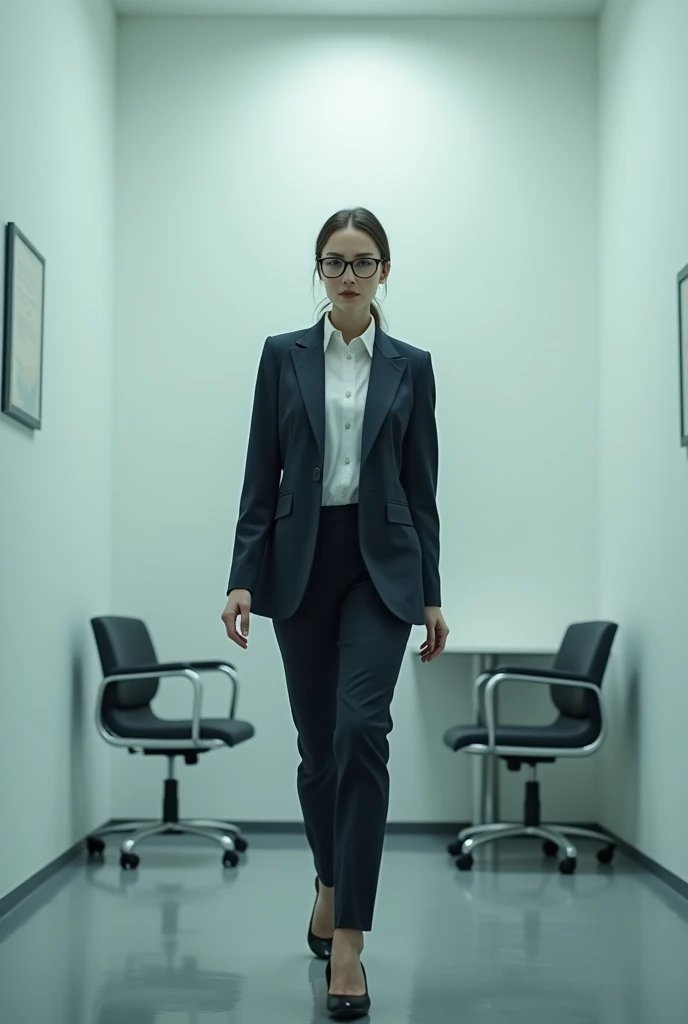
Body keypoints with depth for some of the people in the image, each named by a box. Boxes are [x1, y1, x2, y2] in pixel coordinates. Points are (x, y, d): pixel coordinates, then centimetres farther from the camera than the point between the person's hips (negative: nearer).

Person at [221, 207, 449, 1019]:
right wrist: (243, 576, -7)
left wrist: (432, 593, 2)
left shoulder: (410, 366, 5)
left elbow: (421, 485, 5)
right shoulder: (282, 355, 4)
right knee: (317, 742, 10)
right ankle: (330, 883, 35)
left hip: (381, 563, -1)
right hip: (300, 562, 1)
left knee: (362, 730, -17)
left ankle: (347, 938, -14)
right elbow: (261, 475, 2)